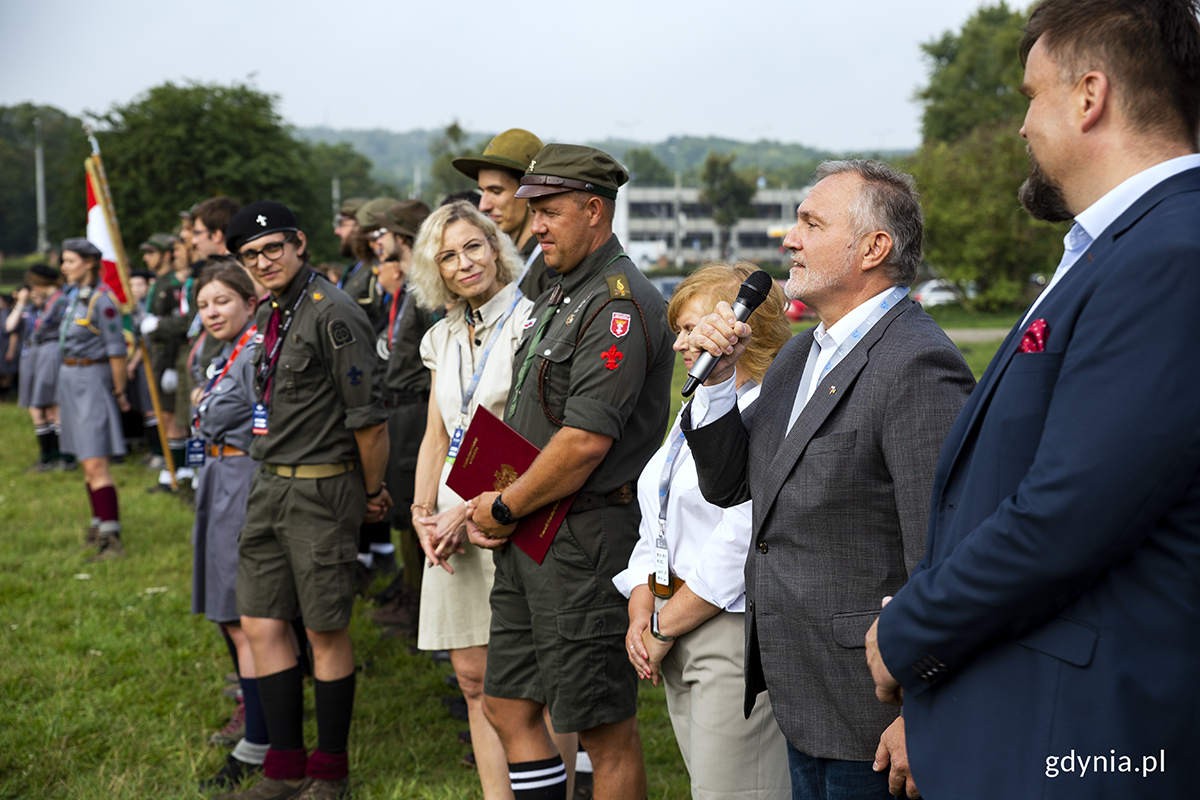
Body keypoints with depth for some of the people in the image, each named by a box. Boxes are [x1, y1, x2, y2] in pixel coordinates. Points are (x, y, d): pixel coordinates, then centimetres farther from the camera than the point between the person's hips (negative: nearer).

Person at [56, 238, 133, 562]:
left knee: (95, 464, -15)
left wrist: (119, 392, -9)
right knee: (87, 462, 16)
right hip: (70, 379, 9)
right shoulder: (74, 294, 11)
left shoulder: (102, 300, -16)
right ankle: (99, 522, 27)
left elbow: (117, 350, -15)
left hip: (91, 380, -9)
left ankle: (111, 539, -17)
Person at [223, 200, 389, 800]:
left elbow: (369, 414, -15)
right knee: (260, 624, 8)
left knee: (326, 632, 1)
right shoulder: (270, 314, 13)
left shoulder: (332, 314, -14)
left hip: (321, 490, -9)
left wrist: (373, 491, -6)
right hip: (267, 484, 9)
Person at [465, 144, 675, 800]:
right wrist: (486, 505, 6)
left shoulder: (619, 303, -15)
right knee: (508, 708, 14)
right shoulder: (557, 297, 17)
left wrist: (505, 507, -10)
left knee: (605, 728, 1)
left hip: (585, 540, -10)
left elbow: (586, 441, -21)